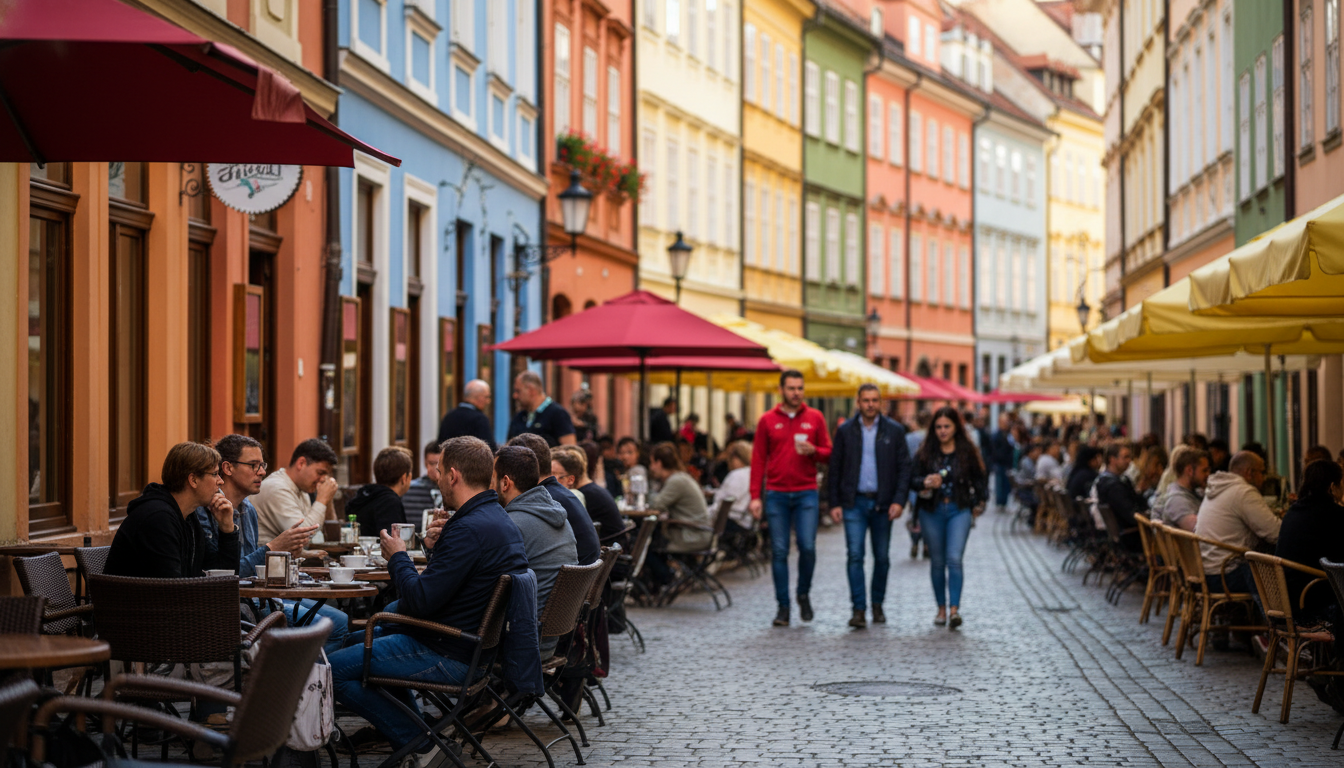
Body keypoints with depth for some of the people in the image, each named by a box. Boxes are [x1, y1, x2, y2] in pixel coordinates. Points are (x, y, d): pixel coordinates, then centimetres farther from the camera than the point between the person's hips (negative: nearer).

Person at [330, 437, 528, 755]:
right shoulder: (501, 520, 9)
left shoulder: (470, 529, -25)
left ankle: (416, 740, -1)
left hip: (451, 657, -11)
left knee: (333, 669, -11)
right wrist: (438, 548, 4)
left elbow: (420, 600, -24)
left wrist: (398, 558, -8)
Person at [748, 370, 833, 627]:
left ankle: (803, 594, 16)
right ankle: (783, 606, 8)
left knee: (807, 547, -9)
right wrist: (755, 496, -1)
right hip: (776, 495, 0)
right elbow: (758, 459, 5)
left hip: (806, 493, 0)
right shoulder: (767, 420, 5)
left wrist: (813, 451, -13)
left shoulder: (815, 418, 7)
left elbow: (828, 454, 10)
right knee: (779, 551, 0)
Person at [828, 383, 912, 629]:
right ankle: (858, 609, -11)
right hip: (854, 503, -1)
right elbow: (835, 469, 6)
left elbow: (904, 468, 2)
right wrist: (834, 503, -1)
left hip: (882, 504, 1)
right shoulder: (845, 431, 4)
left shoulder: (894, 431, 3)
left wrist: (899, 500, -9)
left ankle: (877, 605, 23)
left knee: (882, 557, 8)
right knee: (855, 555, -10)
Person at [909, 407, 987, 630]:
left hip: (959, 510, -2)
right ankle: (941, 608, 17)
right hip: (932, 511, 2)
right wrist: (925, 482, -21)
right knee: (937, 561, 7)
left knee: (954, 559, -16)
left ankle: (954, 608, -19)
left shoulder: (967, 451, 3)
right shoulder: (925, 452, 3)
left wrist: (979, 502, 5)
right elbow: (912, 479, -1)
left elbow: (979, 478, 13)